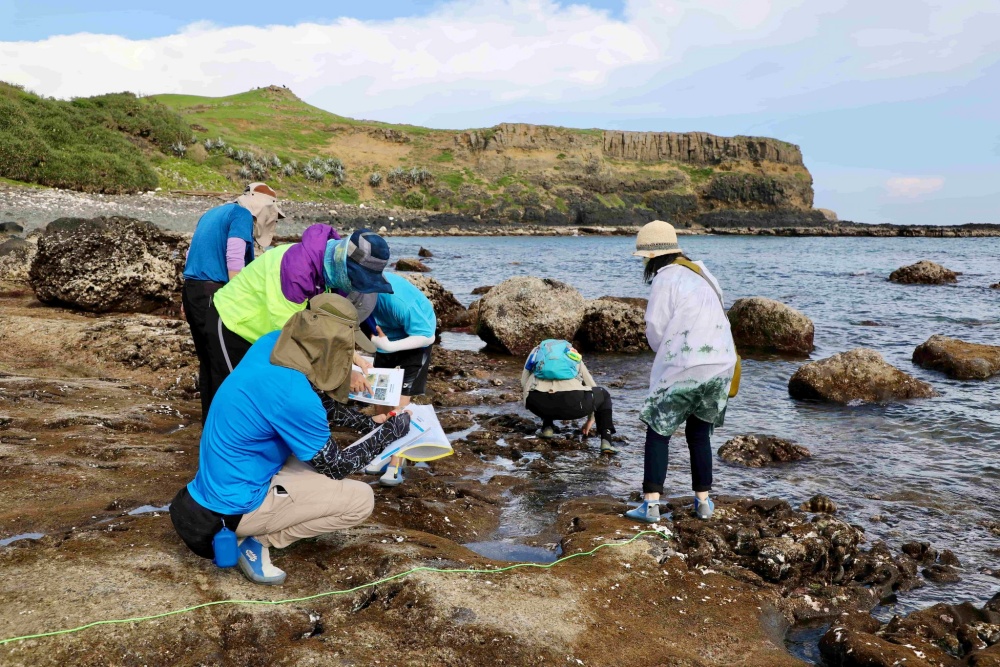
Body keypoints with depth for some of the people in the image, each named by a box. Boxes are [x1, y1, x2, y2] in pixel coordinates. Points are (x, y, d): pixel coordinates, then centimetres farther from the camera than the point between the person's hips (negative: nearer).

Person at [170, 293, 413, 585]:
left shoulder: (271, 343, -8)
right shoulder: (293, 394, -30)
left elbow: (322, 403, 10)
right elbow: (336, 467, -14)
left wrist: (371, 424, 3)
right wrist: (388, 433, -5)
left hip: (216, 482, 8)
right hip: (235, 506, -8)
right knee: (361, 500, -7)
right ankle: (258, 541, -2)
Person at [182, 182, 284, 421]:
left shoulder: (211, 214, 23)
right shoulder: (241, 214, -5)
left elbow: (195, 253, 23)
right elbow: (234, 259, -16)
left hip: (192, 290, 9)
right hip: (213, 294, -9)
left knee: (208, 360, 14)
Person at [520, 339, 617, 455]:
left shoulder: (537, 350, 35)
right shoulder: (574, 354, 36)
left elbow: (524, 382, 26)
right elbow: (592, 387, 41)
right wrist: (590, 419, 54)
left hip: (538, 401, 2)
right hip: (571, 400, -1)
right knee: (603, 395, 30)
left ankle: (547, 426, 21)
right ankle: (606, 441, 13)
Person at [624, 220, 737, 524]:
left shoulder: (665, 279, -7)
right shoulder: (700, 273, 16)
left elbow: (656, 331, -5)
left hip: (685, 367, -7)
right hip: (722, 364, 7)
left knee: (658, 432, 6)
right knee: (699, 433, 20)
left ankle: (651, 504, 2)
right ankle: (703, 501, 23)